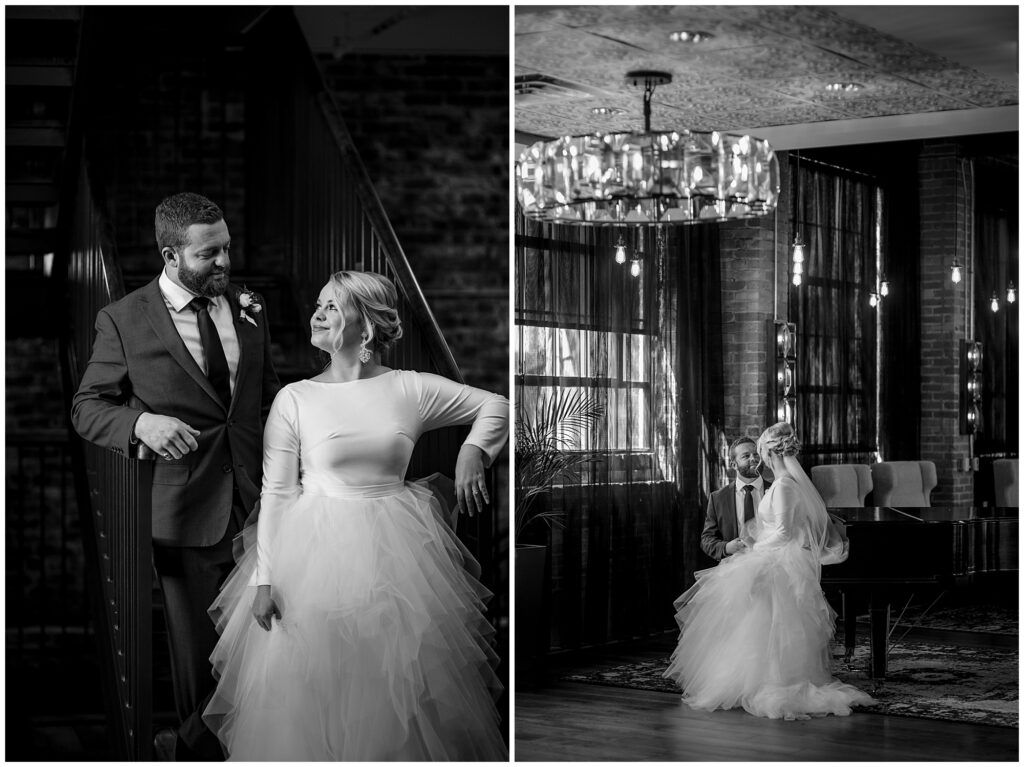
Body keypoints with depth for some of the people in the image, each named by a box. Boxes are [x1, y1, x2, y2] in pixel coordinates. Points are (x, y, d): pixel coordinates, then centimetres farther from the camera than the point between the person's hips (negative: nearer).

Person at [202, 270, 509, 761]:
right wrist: (264, 577, -8)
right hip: (316, 551, -1)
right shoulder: (294, 399, -3)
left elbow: (494, 406, 11)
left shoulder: (411, 390, -1)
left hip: (395, 554, 1)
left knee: (400, 692, 9)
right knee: (312, 697, 4)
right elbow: (276, 493, -3)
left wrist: (472, 450, -7)